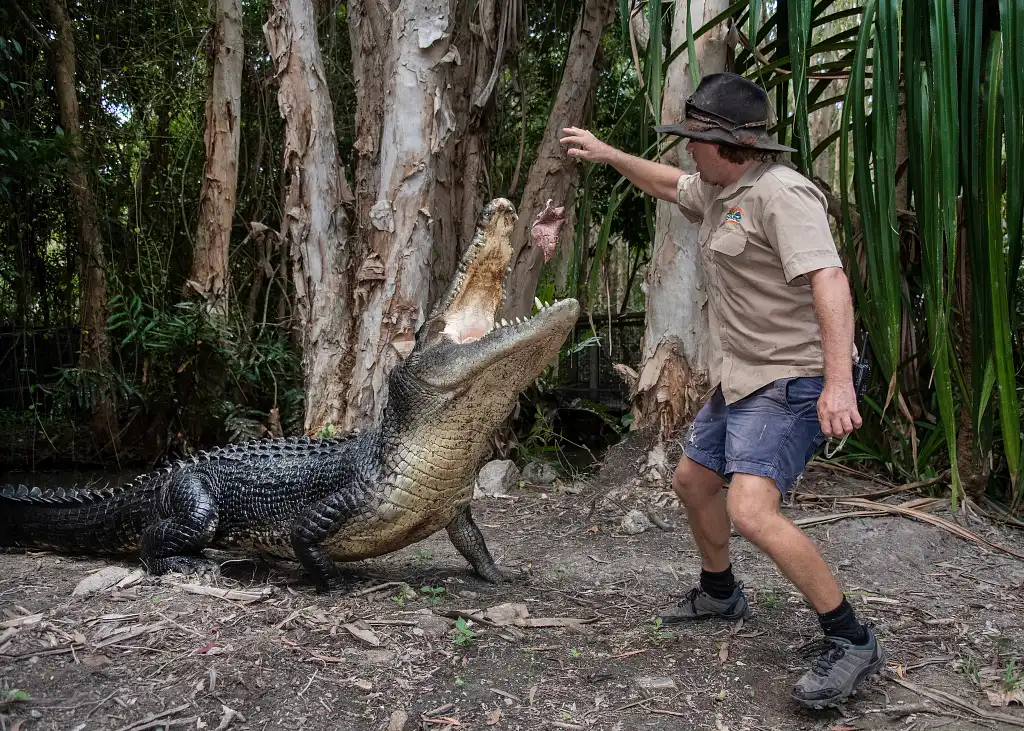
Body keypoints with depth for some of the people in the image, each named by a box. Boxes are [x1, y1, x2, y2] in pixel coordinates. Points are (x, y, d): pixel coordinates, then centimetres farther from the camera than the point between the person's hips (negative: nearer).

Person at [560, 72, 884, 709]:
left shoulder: (780, 192, -20)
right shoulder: (717, 189, 11)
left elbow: (829, 281, -30)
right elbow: (668, 183, 33)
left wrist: (839, 381, -39)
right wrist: (606, 154, 32)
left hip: (790, 382, -11)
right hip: (740, 380, 11)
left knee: (750, 510, -24)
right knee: (693, 481, 21)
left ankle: (851, 641, -10)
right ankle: (720, 593, 44)